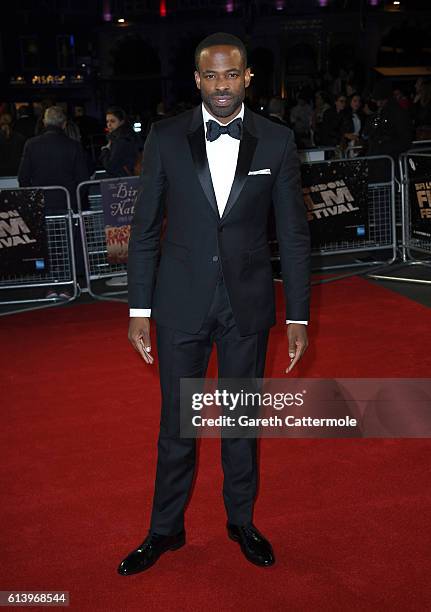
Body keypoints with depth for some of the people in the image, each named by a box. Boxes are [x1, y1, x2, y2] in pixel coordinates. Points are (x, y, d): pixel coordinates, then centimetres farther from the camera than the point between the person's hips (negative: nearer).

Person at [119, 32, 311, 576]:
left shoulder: (277, 141, -3)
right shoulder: (166, 138, -4)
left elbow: (293, 235, 0)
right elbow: (145, 228, -1)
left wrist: (298, 316, -2)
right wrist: (139, 310, -3)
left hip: (248, 304, 1)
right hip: (181, 302, 0)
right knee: (176, 421, 11)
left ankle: (241, 520, 36)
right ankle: (166, 528, 30)